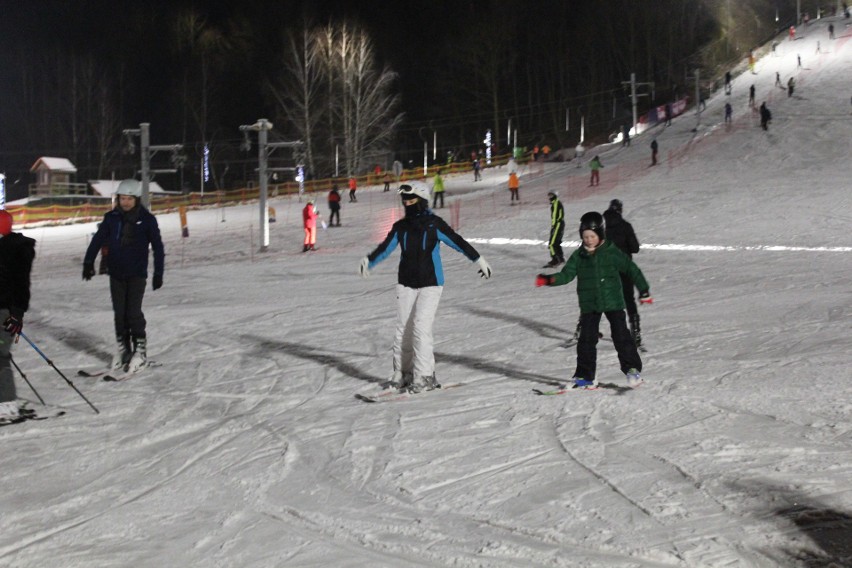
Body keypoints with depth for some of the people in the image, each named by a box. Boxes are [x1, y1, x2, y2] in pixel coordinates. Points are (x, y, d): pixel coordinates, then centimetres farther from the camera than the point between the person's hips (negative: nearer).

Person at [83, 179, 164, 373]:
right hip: (116, 273, 3)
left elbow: (157, 247, -1)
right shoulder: (112, 218, 2)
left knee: (133, 312, -10)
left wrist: (158, 273, -2)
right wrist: (88, 262, -6)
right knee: (119, 312, 6)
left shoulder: (147, 219, -5)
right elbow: (98, 239, 3)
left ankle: (140, 351, 0)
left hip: (137, 273, -3)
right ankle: (123, 348, 17)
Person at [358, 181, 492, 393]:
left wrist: (478, 260, -2)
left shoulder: (434, 224, -6)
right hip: (406, 284, 5)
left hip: (430, 284, -4)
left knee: (421, 326, -14)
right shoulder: (400, 226, 5)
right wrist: (369, 261, -21)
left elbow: (457, 241, -3)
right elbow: (385, 247, -4)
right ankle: (403, 373, 15)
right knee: (403, 328, 4)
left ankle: (424, 376, -8)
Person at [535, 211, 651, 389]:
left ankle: (632, 369, 6)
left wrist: (644, 290, -1)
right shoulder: (579, 256, 2)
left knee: (621, 335, -4)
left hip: (613, 302, -3)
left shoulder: (611, 252, -7)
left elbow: (631, 269, -1)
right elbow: (566, 275, 1)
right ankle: (585, 376, 12)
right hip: (589, 305, 3)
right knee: (587, 339, 3)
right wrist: (548, 280, -17)